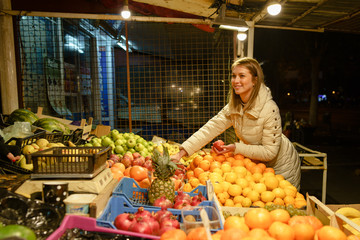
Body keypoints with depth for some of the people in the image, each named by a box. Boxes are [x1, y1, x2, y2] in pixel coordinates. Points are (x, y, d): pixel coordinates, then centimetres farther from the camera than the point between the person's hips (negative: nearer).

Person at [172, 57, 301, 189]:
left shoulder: (269, 109, -31)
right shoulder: (233, 107, -12)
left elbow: (270, 151, -27)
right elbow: (210, 128, -21)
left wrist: (236, 148, -35)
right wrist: (182, 152, -30)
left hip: (281, 166, -5)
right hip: (256, 164, 5)